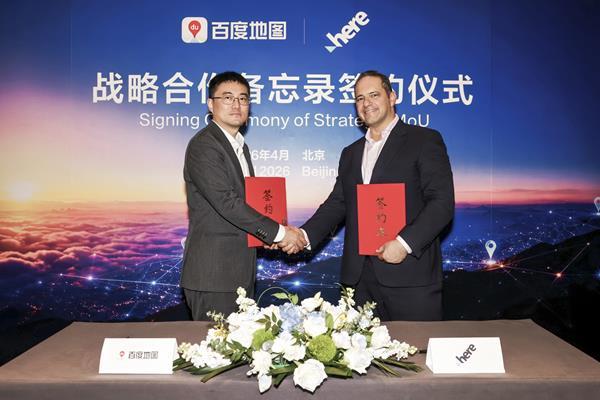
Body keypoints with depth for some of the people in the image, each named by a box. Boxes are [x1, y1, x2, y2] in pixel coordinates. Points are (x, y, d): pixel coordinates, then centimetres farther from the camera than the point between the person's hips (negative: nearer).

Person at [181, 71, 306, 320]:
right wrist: (278, 232, -19)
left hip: (240, 271, 9)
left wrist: (268, 234, 3)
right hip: (212, 273, -9)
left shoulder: (241, 147, 17)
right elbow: (226, 202, -22)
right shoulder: (203, 146, -13)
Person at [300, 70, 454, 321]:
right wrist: (305, 235, -2)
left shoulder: (425, 140, 0)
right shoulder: (350, 153, 20)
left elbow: (442, 201, -8)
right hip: (361, 275, 5)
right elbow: (337, 204, 15)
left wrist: (405, 243, -20)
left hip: (411, 274, -5)